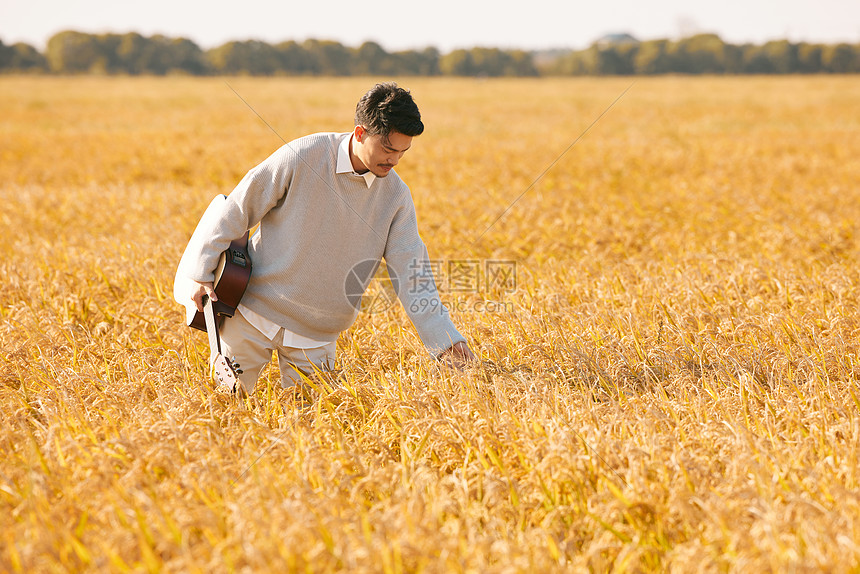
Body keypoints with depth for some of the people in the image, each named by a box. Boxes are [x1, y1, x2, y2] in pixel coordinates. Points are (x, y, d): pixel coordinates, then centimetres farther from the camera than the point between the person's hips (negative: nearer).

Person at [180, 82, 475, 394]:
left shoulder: (396, 196, -6)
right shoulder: (302, 157, -17)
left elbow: (411, 273, -8)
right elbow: (238, 209, -9)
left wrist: (446, 340, -18)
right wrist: (201, 273, -8)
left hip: (316, 334, 3)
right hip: (255, 309, -3)